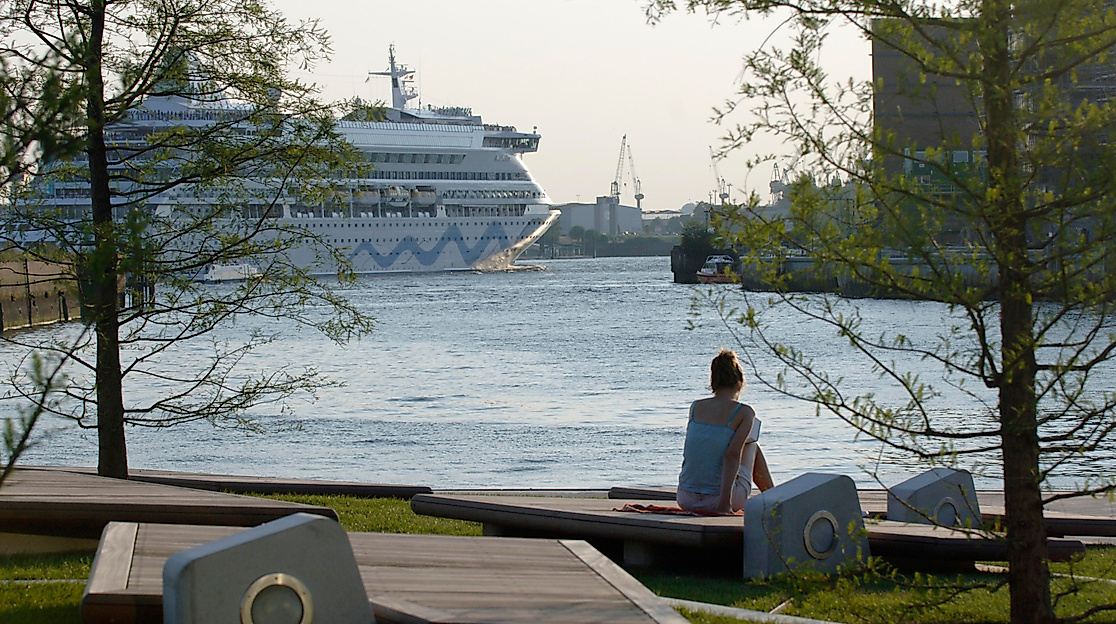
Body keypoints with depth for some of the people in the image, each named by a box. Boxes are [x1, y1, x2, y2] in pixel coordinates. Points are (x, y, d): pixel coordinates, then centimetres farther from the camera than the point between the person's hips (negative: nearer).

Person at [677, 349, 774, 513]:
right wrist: (725, 501, -19)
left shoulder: (695, 407, 6)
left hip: (686, 500, 4)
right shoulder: (744, 412, -7)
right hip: (718, 499, -4)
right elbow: (733, 455, -18)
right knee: (751, 442, 24)